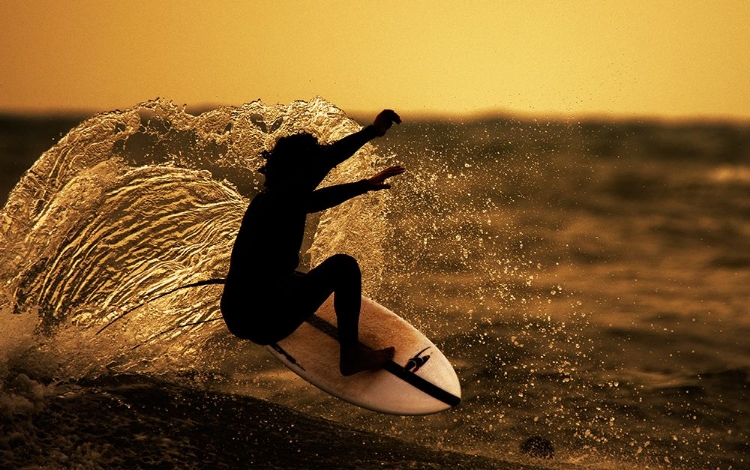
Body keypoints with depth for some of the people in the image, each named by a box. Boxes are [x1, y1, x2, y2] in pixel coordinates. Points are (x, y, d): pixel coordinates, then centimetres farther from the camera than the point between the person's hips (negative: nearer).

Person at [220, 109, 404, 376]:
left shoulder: (267, 199, 13)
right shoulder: (284, 198, -14)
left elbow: (320, 198, 29)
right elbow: (329, 158, -26)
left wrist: (368, 184, 39)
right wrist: (373, 131, -21)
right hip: (264, 320, -10)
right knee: (343, 266, -5)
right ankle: (351, 355, -4)